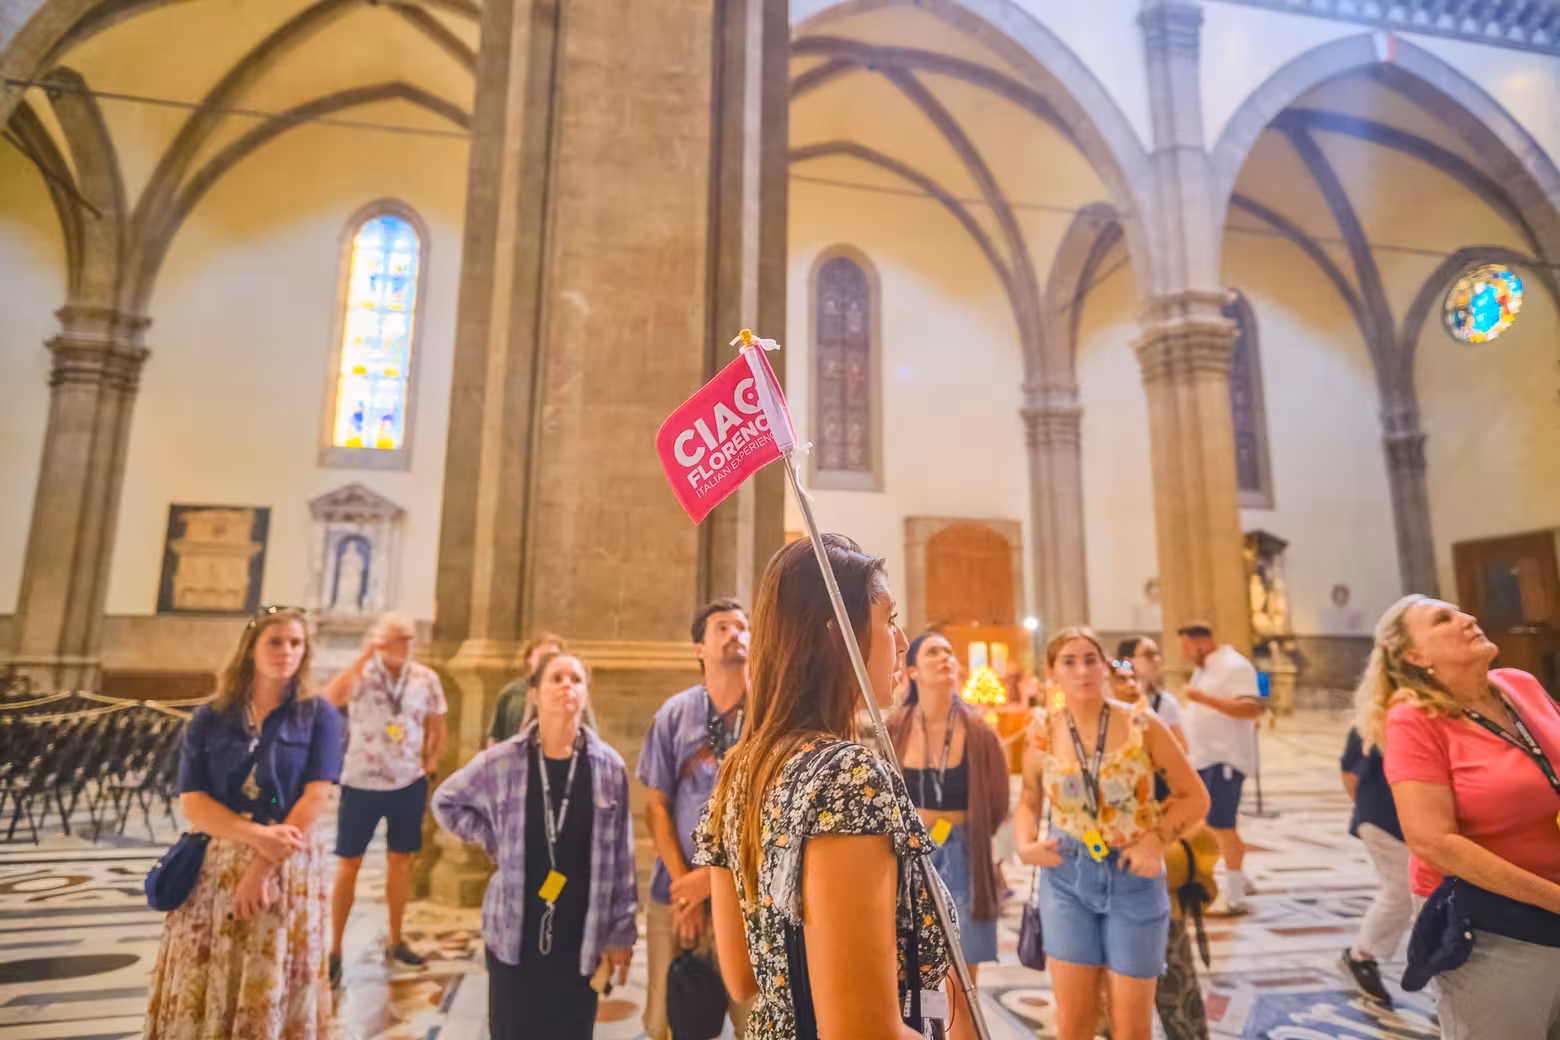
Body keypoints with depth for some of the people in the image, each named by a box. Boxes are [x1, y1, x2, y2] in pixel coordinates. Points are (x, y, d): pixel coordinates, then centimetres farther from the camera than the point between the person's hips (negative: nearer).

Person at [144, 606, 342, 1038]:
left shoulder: (318, 716, -1)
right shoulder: (208, 719, 4)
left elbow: (314, 797, -9)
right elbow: (192, 801, -3)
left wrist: (263, 868, -15)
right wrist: (257, 834, -17)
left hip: (290, 868, -1)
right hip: (214, 866, 2)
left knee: (272, 991, 5)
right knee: (201, 990, 7)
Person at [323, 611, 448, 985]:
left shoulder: (426, 678, -3)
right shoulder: (361, 673, -11)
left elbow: (438, 725, 8)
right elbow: (332, 698, -32)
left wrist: (431, 765, 1)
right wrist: (365, 655, -31)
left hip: (408, 783, 3)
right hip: (361, 783, -3)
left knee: (400, 861, 14)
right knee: (348, 865, 6)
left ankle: (395, 941, 30)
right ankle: (334, 948, 22)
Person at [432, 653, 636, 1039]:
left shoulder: (609, 766, -6)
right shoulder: (501, 761, -7)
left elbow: (620, 859, -1)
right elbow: (445, 801, 11)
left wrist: (620, 931, 2)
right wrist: (492, 840, -1)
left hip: (582, 935, 0)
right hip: (516, 932, 0)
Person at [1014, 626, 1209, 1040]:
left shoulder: (1140, 724, -11)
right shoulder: (1043, 732, -6)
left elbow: (1195, 796, -2)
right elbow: (1029, 800, 9)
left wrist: (1156, 840, -16)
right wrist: (1025, 845, -9)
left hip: (1133, 878, -1)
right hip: (1067, 876, 1)